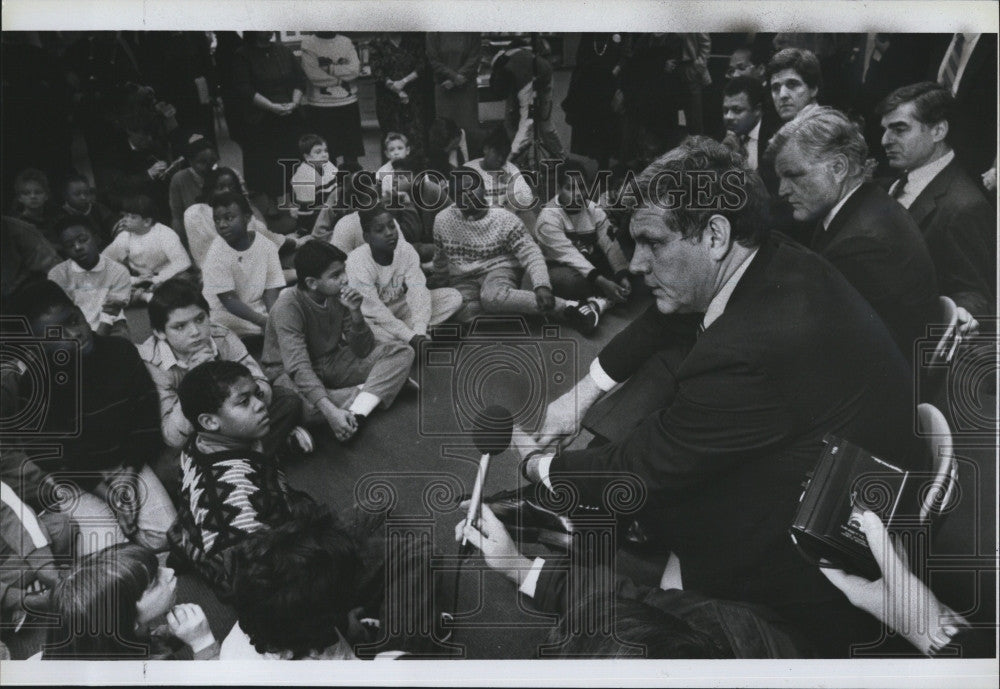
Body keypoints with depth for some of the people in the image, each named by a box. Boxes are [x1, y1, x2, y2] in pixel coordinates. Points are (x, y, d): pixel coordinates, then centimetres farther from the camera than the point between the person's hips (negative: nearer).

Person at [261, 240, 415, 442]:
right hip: (290, 373, -5)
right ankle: (372, 393, -19)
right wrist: (330, 411, -48)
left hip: (332, 362, 5)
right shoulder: (288, 307, -26)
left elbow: (363, 351, -6)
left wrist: (355, 313, -25)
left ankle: (357, 414, -31)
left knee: (401, 352, -11)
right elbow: (299, 368, -35)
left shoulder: (338, 296, -9)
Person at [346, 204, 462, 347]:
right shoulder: (357, 262, -28)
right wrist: (413, 339, -33)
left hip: (399, 305, 4)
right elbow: (375, 312, -28)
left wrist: (419, 334, -37)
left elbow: (418, 291, -22)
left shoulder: (406, 249, -16)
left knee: (453, 298, -11)